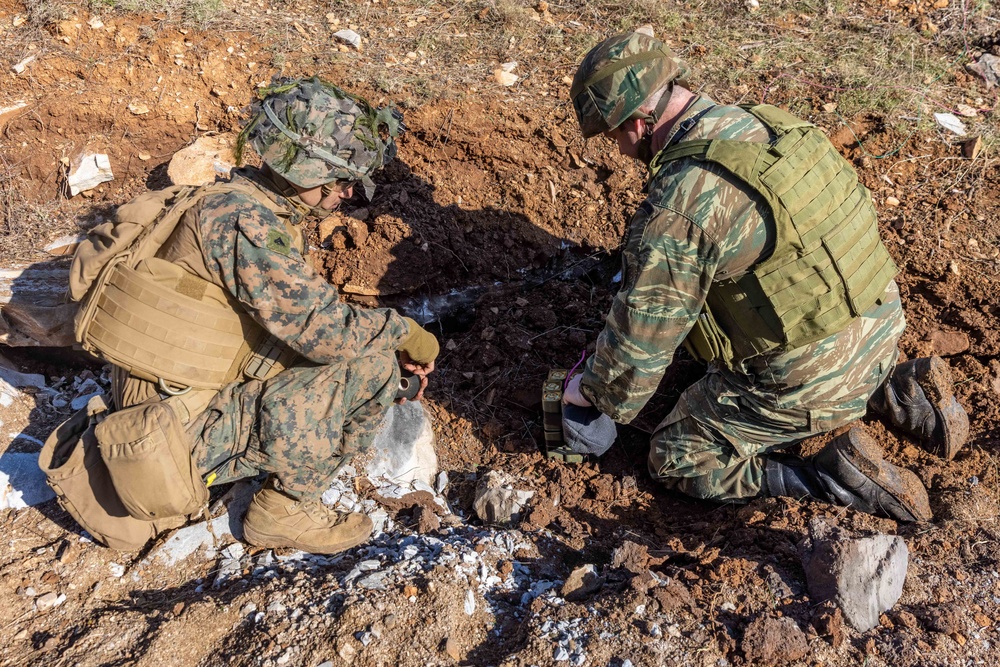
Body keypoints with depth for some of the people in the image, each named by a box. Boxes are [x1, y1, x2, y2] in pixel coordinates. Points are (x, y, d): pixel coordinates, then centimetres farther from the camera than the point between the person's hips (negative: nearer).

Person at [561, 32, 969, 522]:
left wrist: (596, 391, 4)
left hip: (807, 377, -8)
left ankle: (841, 479, -5)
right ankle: (903, 394, 20)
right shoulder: (771, 126, 3)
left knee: (676, 458, 7)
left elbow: (643, 331, -16)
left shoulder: (677, 203, -24)